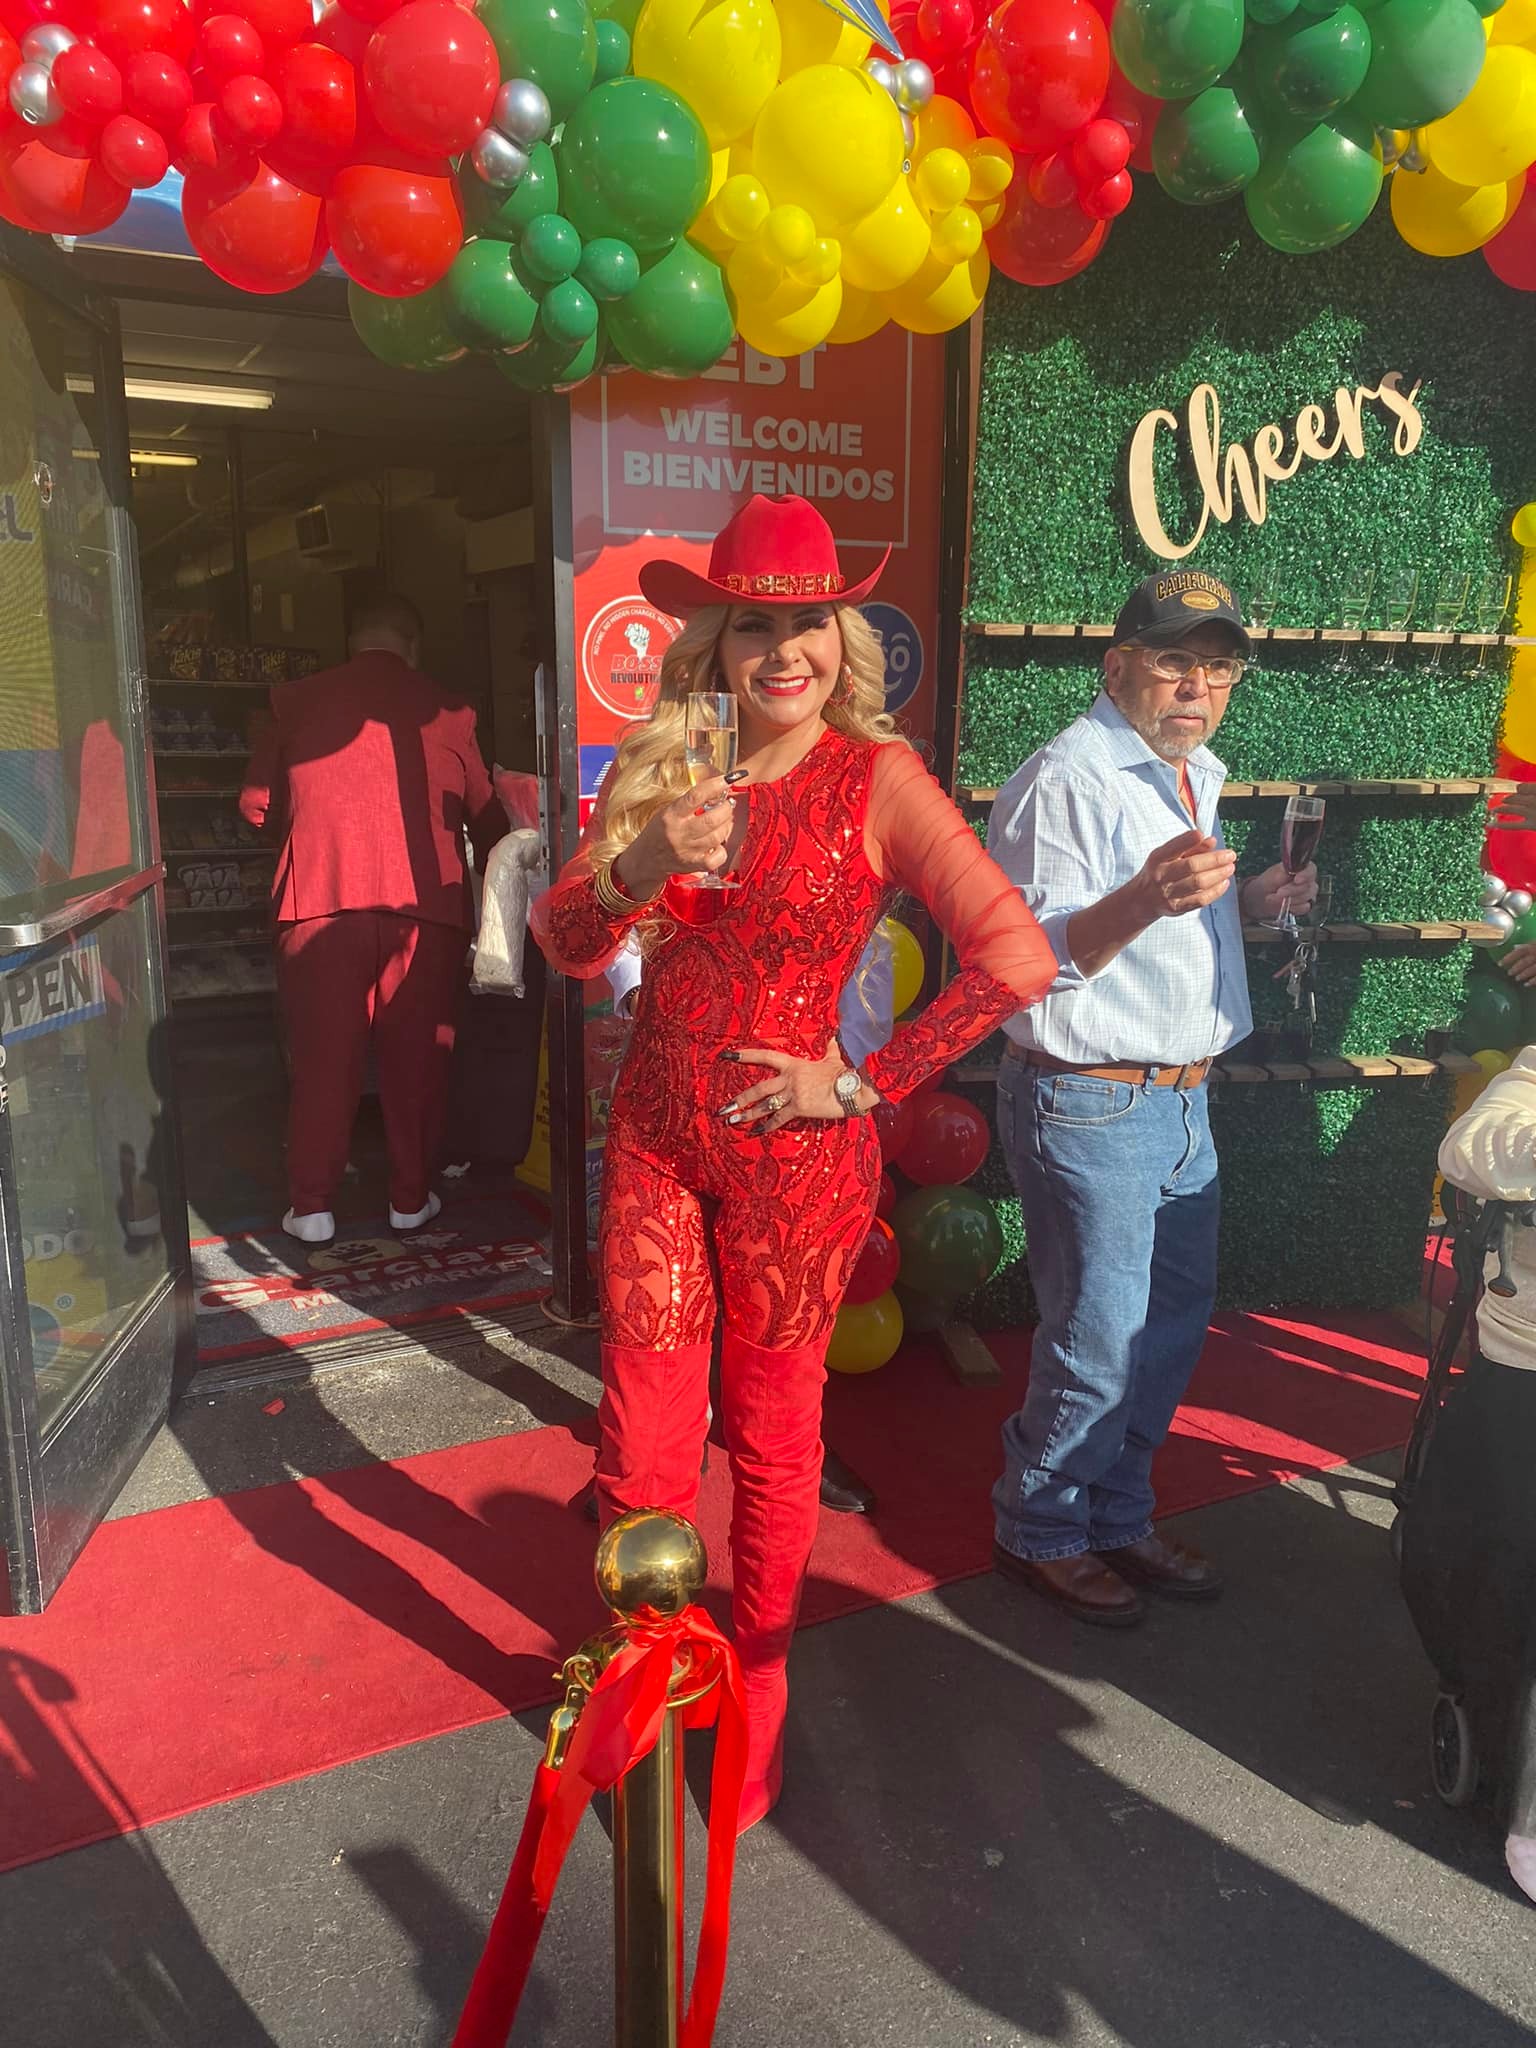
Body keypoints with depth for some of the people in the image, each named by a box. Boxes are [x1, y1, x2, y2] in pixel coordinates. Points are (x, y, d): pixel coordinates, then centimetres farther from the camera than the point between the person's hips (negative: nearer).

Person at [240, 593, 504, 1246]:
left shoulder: (297, 704, 6)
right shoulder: (447, 713, 5)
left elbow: (255, 805, 12)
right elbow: (487, 820, 12)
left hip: (319, 905, 0)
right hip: (423, 908, 0)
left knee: (321, 1057, 7)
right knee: (416, 1057, 9)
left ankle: (311, 1207, 12)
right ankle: (411, 1199, 18)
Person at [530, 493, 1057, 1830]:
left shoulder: (874, 778, -10)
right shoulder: (661, 770, 2)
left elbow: (1016, 957, -19)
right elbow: (564, 945, -1)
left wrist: (860, 1085, -14)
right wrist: (640, 866, -21)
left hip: (792, 1156, -3)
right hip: (656, 1139, 3)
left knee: (772, 1438, 13)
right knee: (643, 1444, 8)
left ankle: (755, 1699, 37)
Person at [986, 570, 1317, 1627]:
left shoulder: (1191, 775, 14)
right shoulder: (1067, 778, -16)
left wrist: (1245, 903, 8)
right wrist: (1142, 900, -39)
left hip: (1181, 1099, 9)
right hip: (1089, 1103, -9)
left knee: (1174, 1322, 16)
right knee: (1100, 1341, -1)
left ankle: (1117, 1516, 34)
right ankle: (1039, 1531, 22)